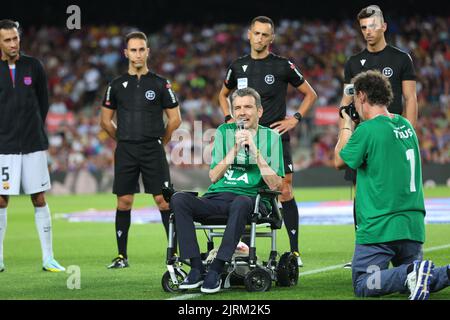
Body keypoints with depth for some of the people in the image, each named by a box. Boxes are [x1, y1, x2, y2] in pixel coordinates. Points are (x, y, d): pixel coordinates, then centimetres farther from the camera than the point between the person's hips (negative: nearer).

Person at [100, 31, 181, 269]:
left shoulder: (160, 84, 3)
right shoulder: (117, 85, 8)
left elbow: (175, 118, 7)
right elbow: (106, 120, 15)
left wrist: (160, 141, 6)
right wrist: (124, 139, 10)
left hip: (153, 151, -2)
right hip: (125, 151, 2)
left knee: (164, 200, -6)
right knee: (123, 202, 2)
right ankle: (122, 256, 9)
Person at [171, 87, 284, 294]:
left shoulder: (271, 137, 8)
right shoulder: (224, 132, 14)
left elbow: (275, 186, -2)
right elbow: (214, 176, 6)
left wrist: (256, 152, -9)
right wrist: (235, 149, -5)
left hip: (251, 198, -3)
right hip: (217, 197, 3)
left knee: (241, 203, -40)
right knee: (178, 199, -26)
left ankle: (216, 270, -36)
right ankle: (196, 269, -28)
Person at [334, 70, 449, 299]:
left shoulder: (367, 130, -13)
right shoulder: (406, 125, 10)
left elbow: (339, 161, 1)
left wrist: (346, 125, 14)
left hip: (379, 227, -7)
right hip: (413, 225, 7)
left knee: (364, 285, -1)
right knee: (409, 279, 18)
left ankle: (412, 273, -25)